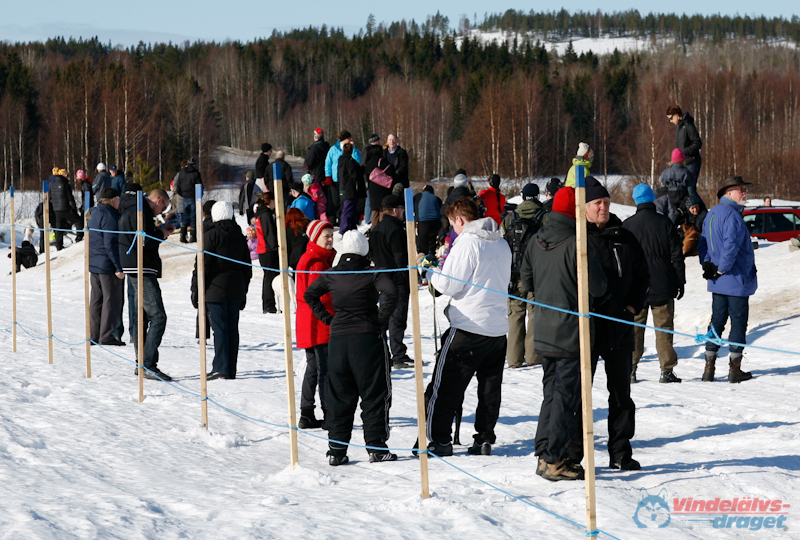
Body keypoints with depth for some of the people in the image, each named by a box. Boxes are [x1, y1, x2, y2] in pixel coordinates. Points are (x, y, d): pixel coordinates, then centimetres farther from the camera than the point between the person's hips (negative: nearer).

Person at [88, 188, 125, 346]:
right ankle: (106, 336, -5)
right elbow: (111, 244, -20)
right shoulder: (109, 216, -14)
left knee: (97, 299, 11)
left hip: (94, 264, 9)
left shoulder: (95, 214, 15)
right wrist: (118, 267, -19)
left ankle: (94, 334, 12)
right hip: (108, 265, -9)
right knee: (112, 299, -4)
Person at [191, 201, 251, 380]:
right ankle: (231, 369, 9)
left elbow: (203, 264, -11)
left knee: (219, 329, -7)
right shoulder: (239, 236, 13)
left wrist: (195, 289, -6)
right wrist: (243, 292, 24)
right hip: (236, 291, 6)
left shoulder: (211, 235, -7)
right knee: (232, 328, 7)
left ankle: (221, 368, -10)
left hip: (216, 290, -6)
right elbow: (247, 266, 18)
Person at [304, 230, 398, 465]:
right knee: (374, 394, 4)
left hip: (337, 338, 4)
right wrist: (380, 320, -10)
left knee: (339, 396, 11)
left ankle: (336, 449, 9)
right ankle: (376, 447, 1)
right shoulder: (372, 275, -7)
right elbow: (390, 294, -21)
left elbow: (310, 294, 18)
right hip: (367, 338, -4)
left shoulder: (332, 275, 7)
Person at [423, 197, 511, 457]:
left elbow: (449, 285, -14)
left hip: (468, 326, -7)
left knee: (446, 386, 1)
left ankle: (439, 440, 1)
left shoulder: (467, 242, -11)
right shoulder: (502, 244, 11)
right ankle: (485, 439, 12)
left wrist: (430, 272, 6)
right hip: (498, 326, 7)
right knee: (490, 387, 12)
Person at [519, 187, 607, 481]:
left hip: (543, 331, 7)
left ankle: (545, 455, 18)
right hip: (571, 332, -7)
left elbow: (526, 281, 14)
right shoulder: (576, 244, -19)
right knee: (566, 396, -1)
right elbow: (598, 288, -13)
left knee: (551, 392, 16)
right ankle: (554, 460, -1)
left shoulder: (536, 242, 4)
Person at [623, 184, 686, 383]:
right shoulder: (665, 223, -2)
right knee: (664, 328, 3)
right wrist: (680, 281, 7)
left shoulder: (627, 225, -2)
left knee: (634, 328, 7)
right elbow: (677, 254, 0)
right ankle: (667, 371, -1)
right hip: (663, 285, 0)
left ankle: (630, 369, 6)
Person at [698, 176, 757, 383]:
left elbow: (703, 243, 14)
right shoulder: (731, 215, -17)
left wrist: (708, 265, 3)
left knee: (717, 321, 12)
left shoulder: (712, 213, 13)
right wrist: (721, 270, -16)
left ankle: (709, 367, 12)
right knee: (739, 323, 0)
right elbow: (731, 245, -26)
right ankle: (735, 369, 2)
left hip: (718, 282, 9)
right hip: (736, 280, -9)